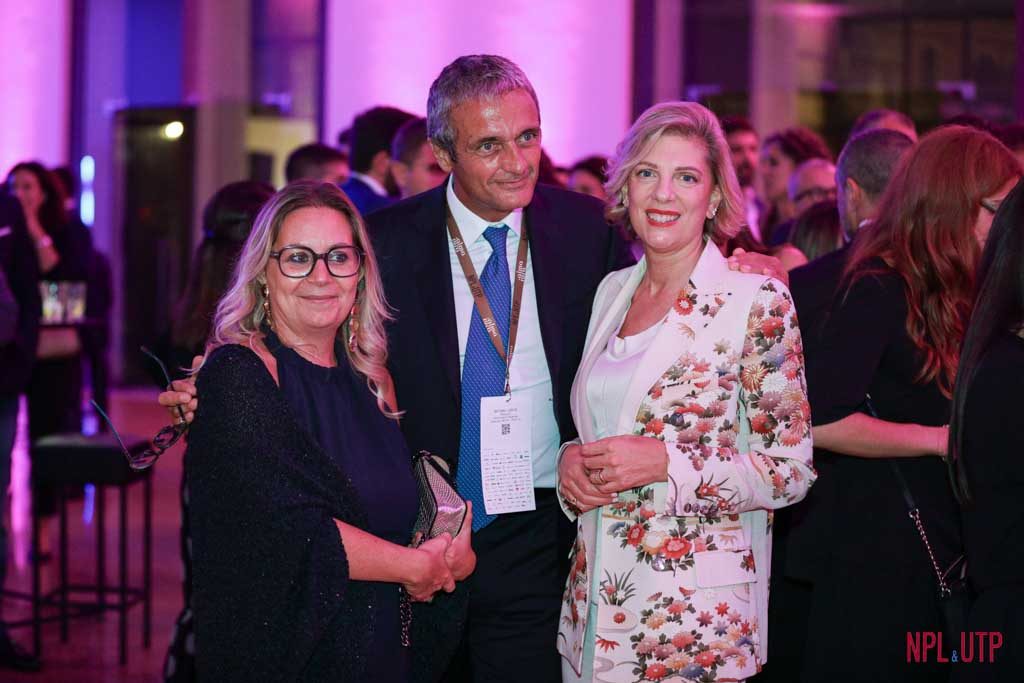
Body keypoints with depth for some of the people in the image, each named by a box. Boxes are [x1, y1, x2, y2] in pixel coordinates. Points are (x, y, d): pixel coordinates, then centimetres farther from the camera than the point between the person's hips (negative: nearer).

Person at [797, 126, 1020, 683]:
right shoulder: (878, 289, -14)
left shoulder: (946, 294, 13)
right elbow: (819, 421, -23)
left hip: (937, 548, 8)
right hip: (880, 558, -8)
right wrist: (939, 439, -16)